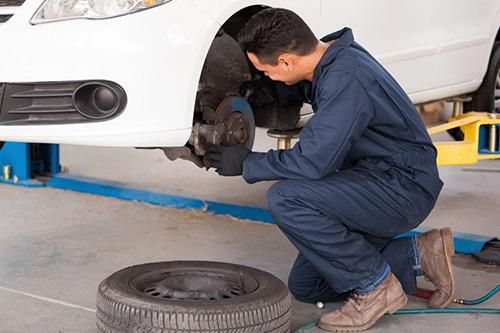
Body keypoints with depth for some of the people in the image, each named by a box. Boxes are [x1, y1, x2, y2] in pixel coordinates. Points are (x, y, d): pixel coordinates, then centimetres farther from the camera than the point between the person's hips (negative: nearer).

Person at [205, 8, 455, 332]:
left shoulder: (346, 79, -27)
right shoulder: (329, 55, 2)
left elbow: (313, 161, -30)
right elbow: (293, 90, 27)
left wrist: (246, 163, -15)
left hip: (405, 187, -10)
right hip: (373, 181, 10)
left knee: (287, 199, -27)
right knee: (305, 286, 11)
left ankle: (376, 286, -11)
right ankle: (417, 256, 14)